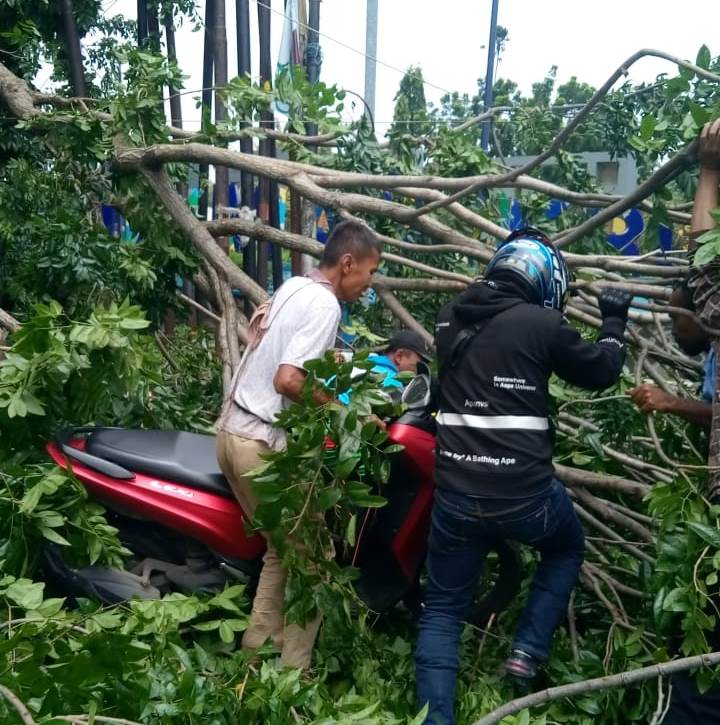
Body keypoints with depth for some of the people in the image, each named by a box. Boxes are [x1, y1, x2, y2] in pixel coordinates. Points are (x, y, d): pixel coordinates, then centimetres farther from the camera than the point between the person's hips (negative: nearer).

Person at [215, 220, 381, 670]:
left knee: (283, 549, 18)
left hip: (233, 430, 9)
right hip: (264, 444, -9)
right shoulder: (325, 305, -16)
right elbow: (288, 380, -26)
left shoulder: (293, 286, 12)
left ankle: (255, 654, 23)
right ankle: (291, 674, 8)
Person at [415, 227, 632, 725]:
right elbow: (600, 372, 6)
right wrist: (615, 320, 24)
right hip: (524, 494, -2)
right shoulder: (542, 322, -9)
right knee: (567, 550, 31)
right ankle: (529, 652, 23)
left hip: (456, 496, 3)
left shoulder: (451, 317, 5)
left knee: (442, 611, 16)